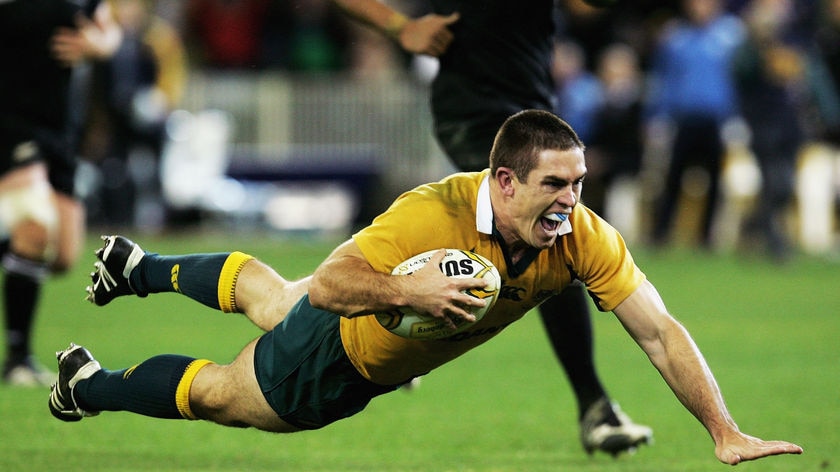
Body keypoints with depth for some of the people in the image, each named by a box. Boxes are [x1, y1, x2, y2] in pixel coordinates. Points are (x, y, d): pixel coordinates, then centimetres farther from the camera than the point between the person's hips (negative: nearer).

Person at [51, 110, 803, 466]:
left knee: (264, 296, 34)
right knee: (214, 393, 18)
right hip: (339, 354, -6)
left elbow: (660, 333, -32)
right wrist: (407, 291, -57)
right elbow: (329, 286, -40)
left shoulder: (585, 240, -34)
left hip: (397, 361, 6)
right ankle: (91, 386, 48)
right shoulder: (432, 215, -45)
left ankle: (140, 269, 63)